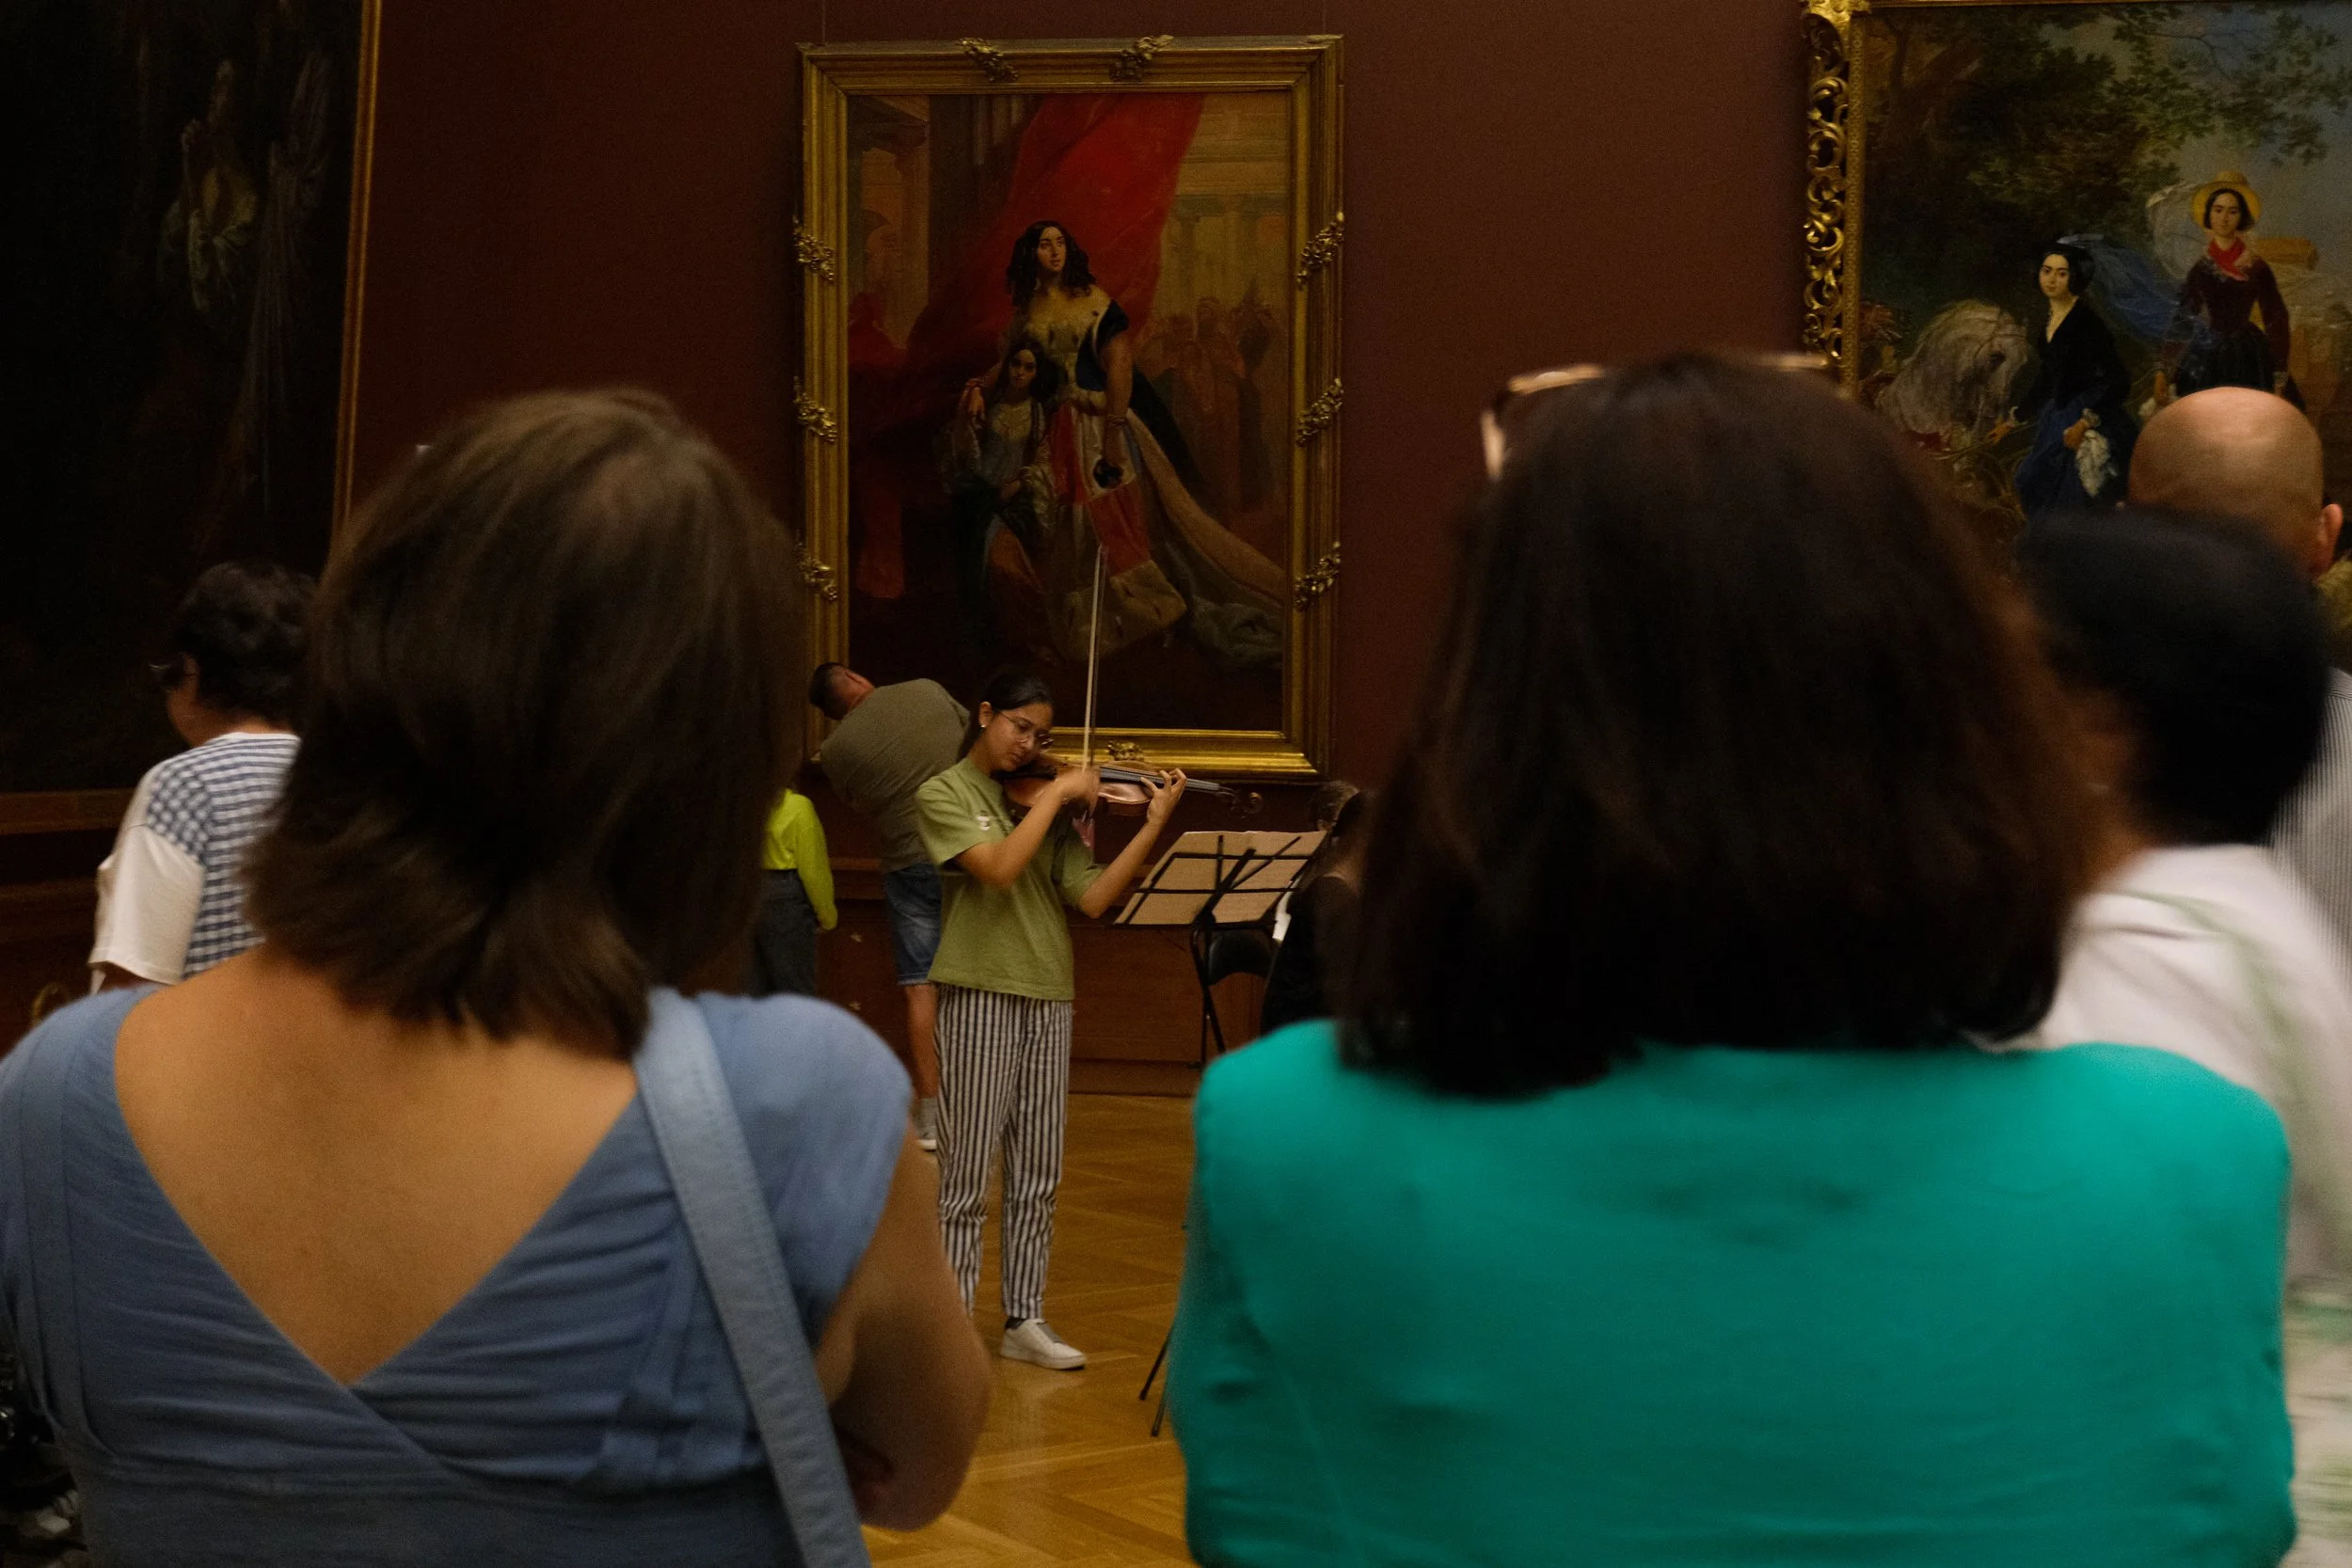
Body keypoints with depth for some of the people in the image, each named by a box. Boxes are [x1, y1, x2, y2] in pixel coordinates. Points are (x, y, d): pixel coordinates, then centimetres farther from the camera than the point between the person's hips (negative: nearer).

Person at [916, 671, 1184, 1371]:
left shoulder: (1044, 801, 11)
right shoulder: (945, 794, -2)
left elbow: (1092, 897, 1)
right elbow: (999, 868, -19)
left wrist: (1154, 824, -5)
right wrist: (1055, 795, -14)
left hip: (1048, 999, 5)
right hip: (980, 997, -5)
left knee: (1037, 1176, 9)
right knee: (967, 1176, -3)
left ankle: (1024, 1319, 19)